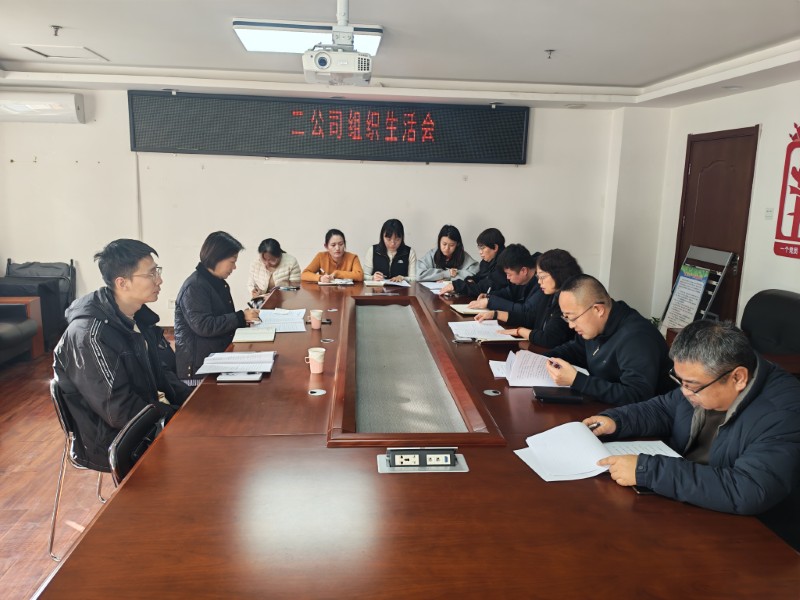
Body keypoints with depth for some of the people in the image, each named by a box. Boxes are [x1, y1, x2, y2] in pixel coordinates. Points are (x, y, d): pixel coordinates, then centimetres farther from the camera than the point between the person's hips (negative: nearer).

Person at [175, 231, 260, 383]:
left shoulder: (218, 283, 13)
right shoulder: (194, 287, -14)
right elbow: (204, 326, -23)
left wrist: (244, 317, 0)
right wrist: (241, 317, -18)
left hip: (220, 353, 8)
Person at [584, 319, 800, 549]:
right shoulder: (703, 378, -5)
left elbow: (745, 492, -38)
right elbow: (665, 408, 12)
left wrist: (646, 470, -37)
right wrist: (616, 420, -6)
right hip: (683, 507, 6)